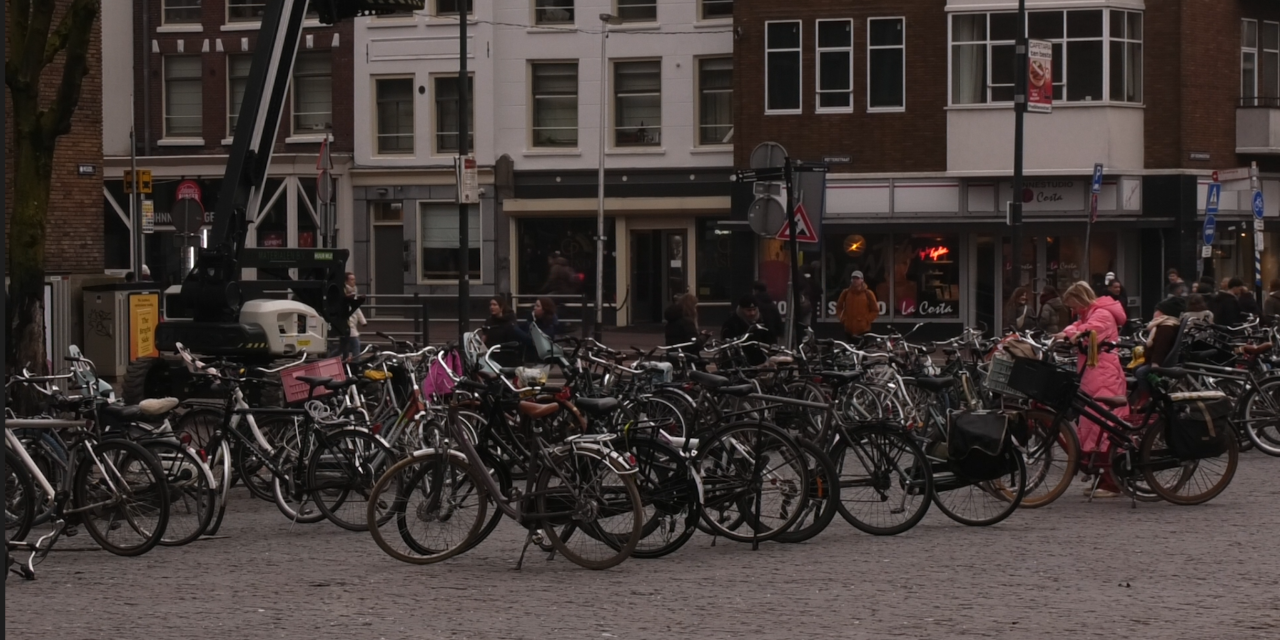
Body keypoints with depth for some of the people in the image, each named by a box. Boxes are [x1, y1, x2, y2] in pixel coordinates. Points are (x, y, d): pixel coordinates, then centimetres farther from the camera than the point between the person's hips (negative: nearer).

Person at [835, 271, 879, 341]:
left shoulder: (868, 294, -1)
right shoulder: (846, 293, 5)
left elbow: (875, 311, 3)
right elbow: (839, 307, 17)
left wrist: (867, 320, -8)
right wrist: (842, 319, 3)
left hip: (864, 330, -3)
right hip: (849, 330, 3)